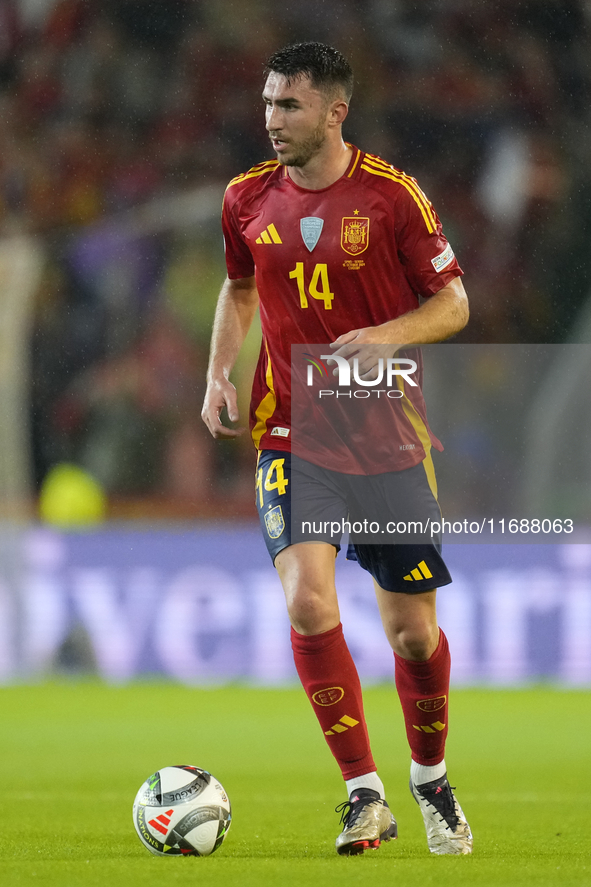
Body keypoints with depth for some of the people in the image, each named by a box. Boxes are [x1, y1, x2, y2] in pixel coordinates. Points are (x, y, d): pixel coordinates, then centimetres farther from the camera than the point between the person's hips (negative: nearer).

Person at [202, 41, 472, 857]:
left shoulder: (392, 196, -8)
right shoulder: (249, 199, 3)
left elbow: (453, 304, -2)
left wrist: (389, 335, -21)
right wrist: (219, 374, 5)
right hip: (291, 433, 2)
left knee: (412, 628, 3)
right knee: (307, 600, -19)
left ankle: (431, 782, 29)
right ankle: (364, 795, -9)